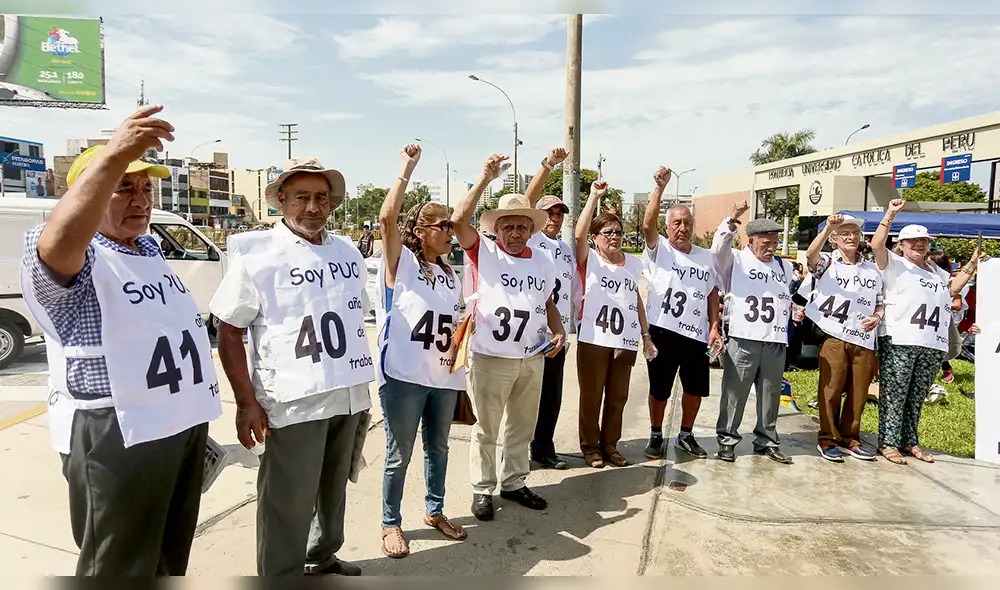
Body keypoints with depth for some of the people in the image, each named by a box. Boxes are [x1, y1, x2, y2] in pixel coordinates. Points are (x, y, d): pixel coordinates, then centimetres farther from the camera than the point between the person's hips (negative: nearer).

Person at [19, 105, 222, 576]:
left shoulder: (150, 250, 14)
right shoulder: (73, 259, -13)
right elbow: (57, 245, -39)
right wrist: (113, 156, -46)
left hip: (185, 423, 8)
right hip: (115, 437, -8)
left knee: (171, 558, 23)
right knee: (120, 568, 6)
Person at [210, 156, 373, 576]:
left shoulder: (347, 252, 9)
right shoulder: (256, 253, -8)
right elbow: (229, 332, -8)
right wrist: (246, 402, -14)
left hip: (350, 396, 6)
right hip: (295, 401, -6)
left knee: (333, 490, 20)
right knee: (288, 503, 4)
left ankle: (322, 558, 40)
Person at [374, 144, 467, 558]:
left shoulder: (449, 275, 16)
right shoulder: (401, 261, -2)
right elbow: (387, 217, -20)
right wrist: (408, 168, -14)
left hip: (443, 376, 7)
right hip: (404, 376, -6)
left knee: (438, 448, 18)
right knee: (399, 455, 5)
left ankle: (434, 511, 37)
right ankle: (391, 523, 23)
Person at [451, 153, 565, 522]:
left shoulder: (543, 264, 10)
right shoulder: (483, 253, -5)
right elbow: (459, 220, -20)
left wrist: (558, 332, 2)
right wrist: (485, 179, -21)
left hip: (532, 359, 5)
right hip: (490, 358, -5)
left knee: (522, 428, 18)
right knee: (486, 429, 8)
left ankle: (513, 483, 35)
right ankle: (482, 489, 24)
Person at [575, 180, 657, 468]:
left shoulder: (632, 263, 10)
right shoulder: (589, 260, -2)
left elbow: (637, 299, 16)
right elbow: (579, 234, -21)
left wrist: (646, 335, 13)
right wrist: (595, 197, -20)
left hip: (626, 342, 4)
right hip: (593, 339, -4)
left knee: (618, 397, 12)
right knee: (591, 396, 6)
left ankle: (610, 444, 27)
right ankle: (590, 445, 21)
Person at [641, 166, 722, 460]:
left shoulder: (706, 256, 10)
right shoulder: (659, 249, -3)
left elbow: (713, 294, 13)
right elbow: (647, 224, -22)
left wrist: (714, 327, 4)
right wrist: (660, 187, -29)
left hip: (697, 334, 4)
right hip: (663, 332, -4)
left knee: (696, 388, 14)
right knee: (659, 389, 8)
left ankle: (685, 436, 32)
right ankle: (656, 436, 26)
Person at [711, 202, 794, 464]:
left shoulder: (784, 267, 21)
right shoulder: (735, 260, 4)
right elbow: (719, 247, -17)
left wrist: (793, 308, 12)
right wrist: (732, 220, -26)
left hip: (775, 342, 5)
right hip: (742, 340, -5)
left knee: (770, 395, 11)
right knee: (735, 393, -1)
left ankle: (766, 441, 23)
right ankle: (727, 439, 9)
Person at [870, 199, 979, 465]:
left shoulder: (937, 271, 26)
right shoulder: (894, 264, 2)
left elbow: (953, 288, 29)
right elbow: (876, 244, -12)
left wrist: (971, 264, 24)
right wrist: (890, 214, -12)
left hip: (933, 345, 7)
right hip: (898, 342, -6)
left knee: (917, 398, 11)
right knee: (893, 396, -4)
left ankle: (909, 441, 20)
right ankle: (887, 443, 1)